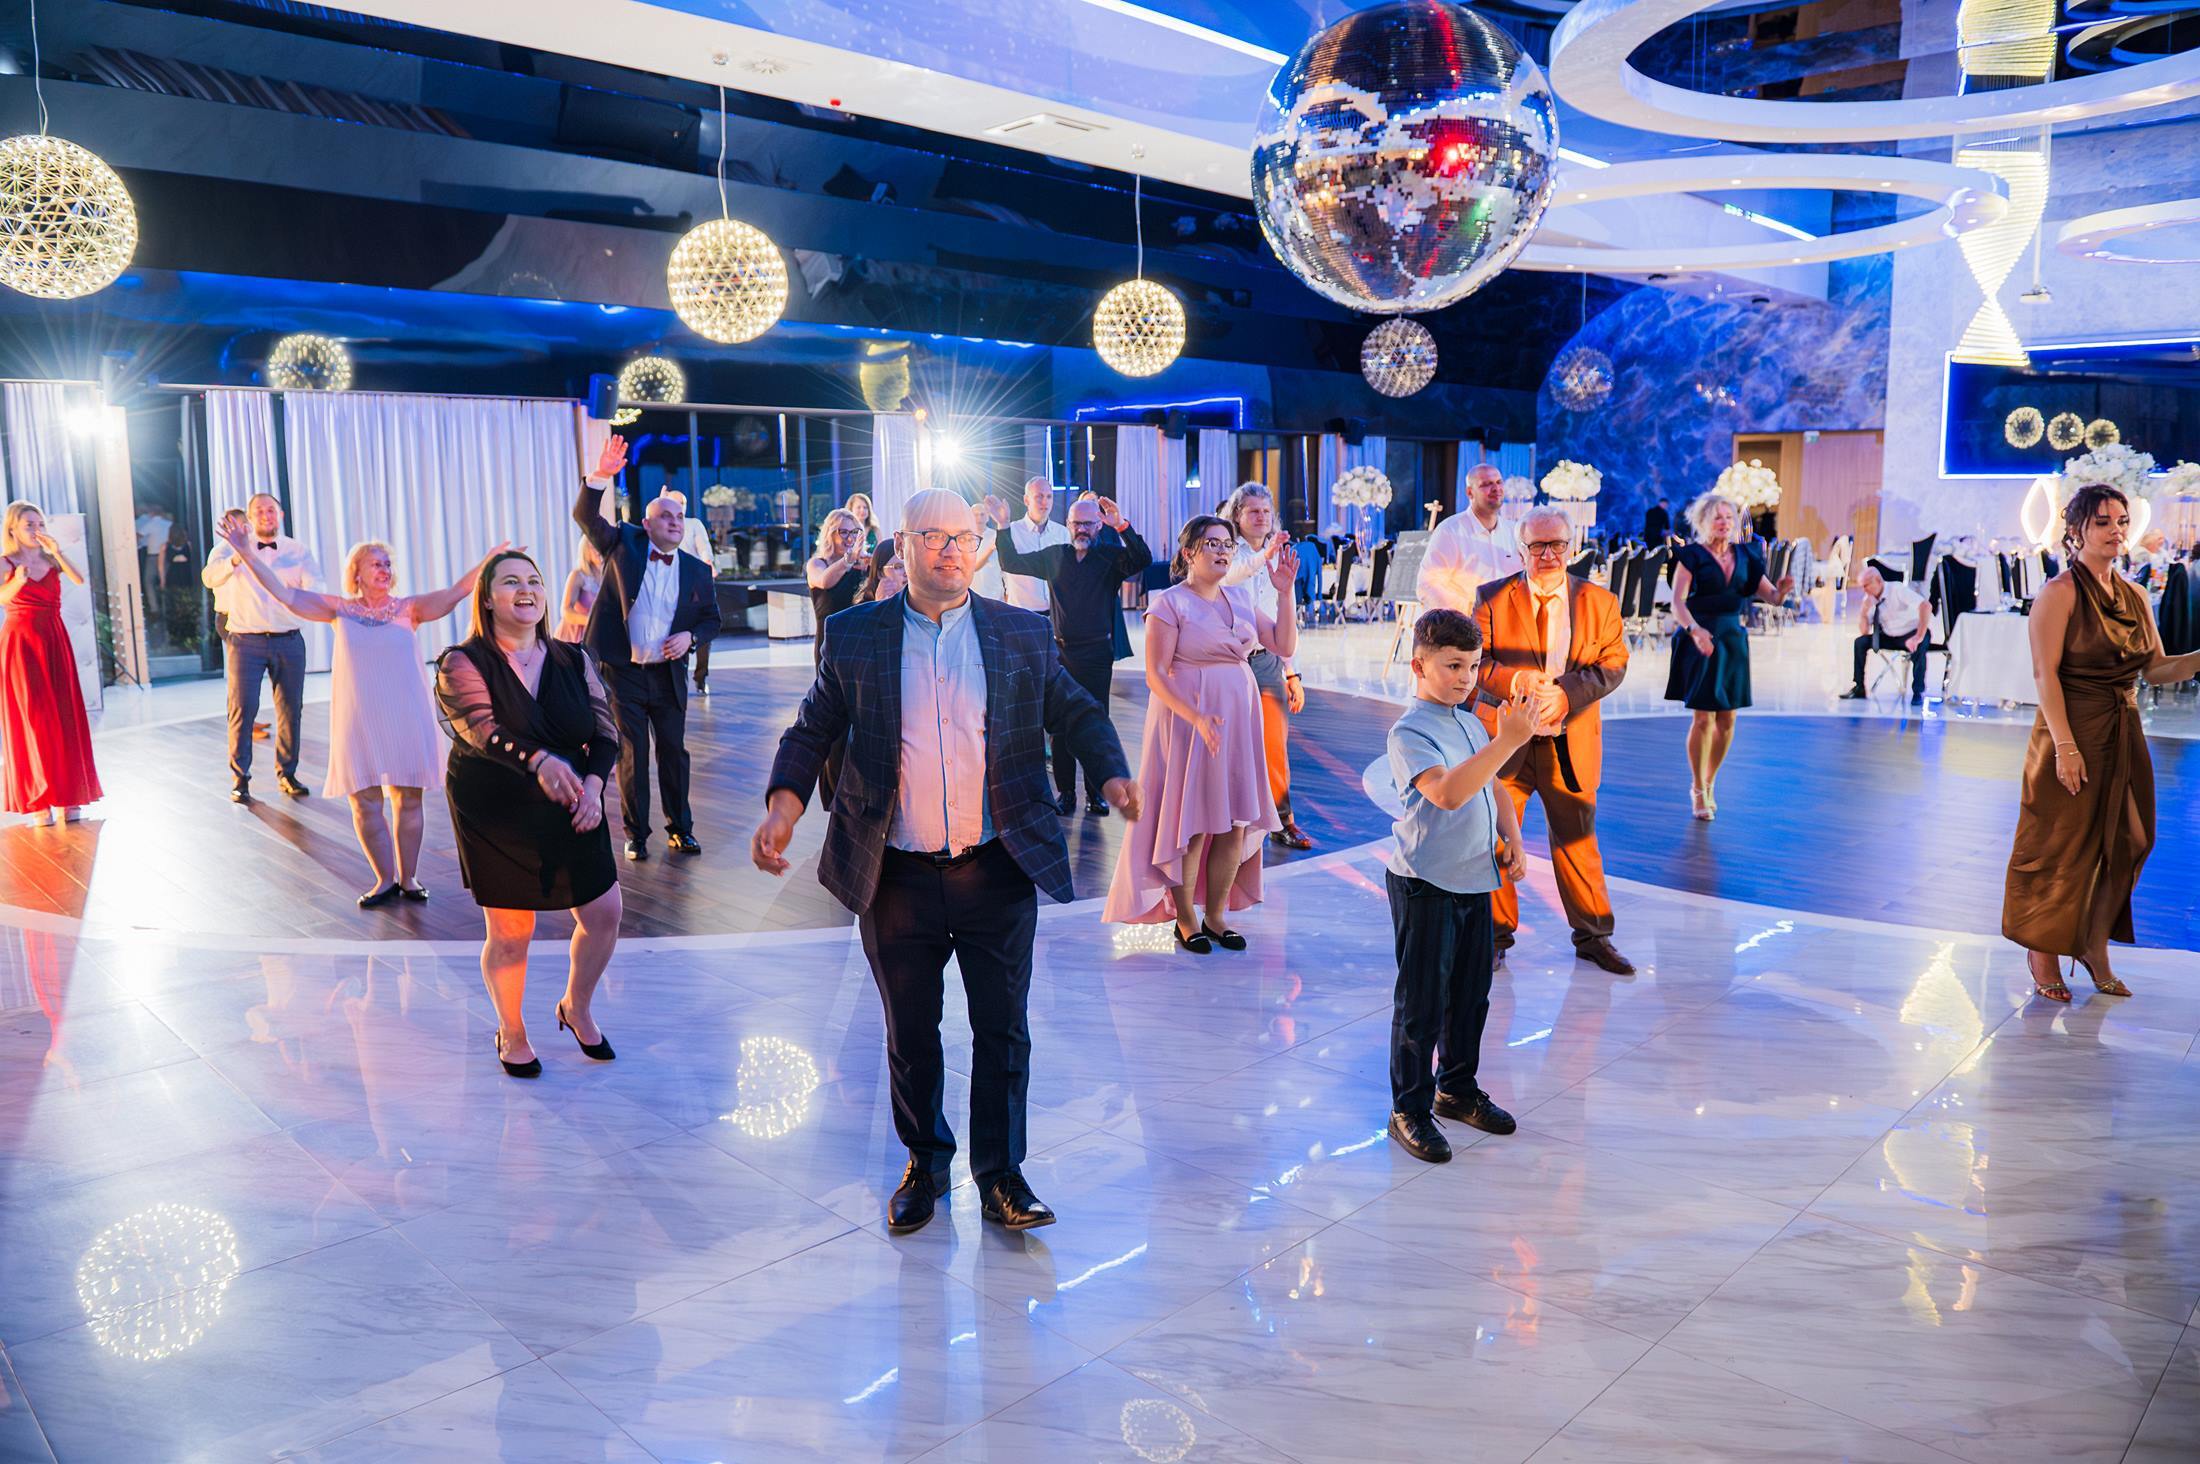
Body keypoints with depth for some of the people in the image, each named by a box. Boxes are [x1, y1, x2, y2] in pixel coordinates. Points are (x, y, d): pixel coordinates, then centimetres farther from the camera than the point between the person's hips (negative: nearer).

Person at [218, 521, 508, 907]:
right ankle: (385, 880, 17)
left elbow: (454, 593, -13)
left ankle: (408, 878, 18)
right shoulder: (340, 609, 6)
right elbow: (285, 595, 3)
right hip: (360, 722, 1)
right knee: (365, 803, 3)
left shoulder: (409, 608, 1)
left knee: (408, 801, 5)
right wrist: (246, 555, -4)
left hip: (406, 719, -1)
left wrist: (487, 562, -28)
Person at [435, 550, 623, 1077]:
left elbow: (605, 730, 0)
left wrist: (593, 782, -20)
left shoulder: (573, 659, 4)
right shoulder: (462, 663, -8)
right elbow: (482, 728, -25)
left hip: (569, 812, 4)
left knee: (603, 914, 4)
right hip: (496, 818, -4)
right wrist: (538, 761, -44)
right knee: (509, 933, 3)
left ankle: (577, 1008, 32)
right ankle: (512, 1034, 29)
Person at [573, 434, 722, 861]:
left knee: (674, 753, 9)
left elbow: (711, 618, 12)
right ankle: (635, 834, 16)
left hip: (668, 676, 2)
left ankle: (680, 829, 23)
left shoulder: (696, 570, 4)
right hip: (622, 674, -2)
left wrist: (690, 636, -9)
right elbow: (584, 516, -12)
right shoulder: (624, 545, 0)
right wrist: (600, 477, -29)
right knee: (631, 757, 5)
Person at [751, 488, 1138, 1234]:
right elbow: (813, 730, 7)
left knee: (1003, 1030, 7)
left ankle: (1001, 1173, 25)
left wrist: (1114, 773, -7)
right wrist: (783, 806, -8)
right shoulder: (853, 635, 1)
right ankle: (925, 1162, 35)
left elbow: (1075, 711, 10)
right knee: (911, 1033, 14)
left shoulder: (1023, 633, 3)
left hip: (997, 872, 0)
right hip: (897, 877, 0)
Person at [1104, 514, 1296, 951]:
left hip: (1237, 722, 6)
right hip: (1188, 722, -6)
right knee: (1190, 824, 0)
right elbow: (1156, 676, -13)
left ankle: (1216, 915, 21)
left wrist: (1285, 592, 0)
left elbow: (1285, 646, 9)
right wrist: (1198, 718, -23)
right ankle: (1185, 920, 14)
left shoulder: (1237, 602, 12)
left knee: (1235, 823, 7)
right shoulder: (1170, 603, -7)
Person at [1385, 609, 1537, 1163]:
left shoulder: (1471, 724, 10)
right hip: (1426, 887, -8)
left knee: (1471, 994, 18)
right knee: (1422, 1003, 1)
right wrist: (1507, 741, -39)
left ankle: (1458, 1089, 36)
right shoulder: (1410, 732, -17)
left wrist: (1511, 838, 7)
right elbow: (1448, 793, -33)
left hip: (1476, 880, 8)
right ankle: (1410, 1111, 14)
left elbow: (1492, 787, 23)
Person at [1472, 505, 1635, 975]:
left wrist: (1567, 693, -18)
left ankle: (1592, 935, 25)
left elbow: (1613, 664, -1)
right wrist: (1514, 681, -24)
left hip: (1570, 742, 1)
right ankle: (1496, 934, 22)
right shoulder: (1493, 598, -1)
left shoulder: (1599, 601, 3)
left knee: (1577, 837, 10)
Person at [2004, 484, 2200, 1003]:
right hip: (2075, 731, -7)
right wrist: (2065, 746, -21)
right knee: (2062, 845, 0)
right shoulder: (2060, 592, -10)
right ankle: (2043, 953, 14)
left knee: (2122, 843, 10)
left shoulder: (2134, 596, 11)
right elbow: (2045, 673, -16)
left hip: (2124, 735, 7)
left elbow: (2156, 669, 12)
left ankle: (2094, 946, 24)